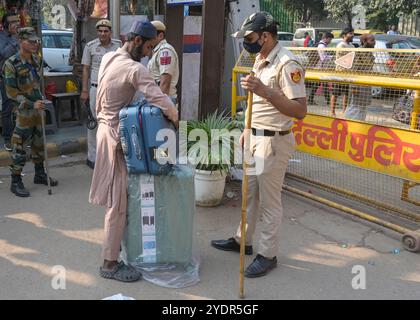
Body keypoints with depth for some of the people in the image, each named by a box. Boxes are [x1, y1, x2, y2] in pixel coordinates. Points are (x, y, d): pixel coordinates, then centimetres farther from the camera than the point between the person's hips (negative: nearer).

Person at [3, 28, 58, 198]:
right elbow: (11, 92, -16)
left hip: (38, 109, 7)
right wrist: (31, 105, -21)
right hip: (24, 112, -7)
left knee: (39, 143, 17)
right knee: (19, 148, -2)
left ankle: (40, 174, 32)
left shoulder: (35, 60, 7)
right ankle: (16, 182, 8)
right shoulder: (11, 64, -14)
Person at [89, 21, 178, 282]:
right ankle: (110, 264, 3)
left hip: (107, 127, 10)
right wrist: (174, 117, -9)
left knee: (117, 196, 20)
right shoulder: (135, 69, -21)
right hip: (116, 134, -10)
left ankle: (117, 241, 34)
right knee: (118, 201, -5)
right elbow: (161, 100, -28)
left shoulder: (108, 58, 8)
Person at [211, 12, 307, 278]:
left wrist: (265, 91, -35)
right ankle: (243, 240, 37)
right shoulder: (261, 60, 10)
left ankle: (268, 255, 18)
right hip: (256, 137, 9)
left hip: (274, 141, -9)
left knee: (270, 201, 3)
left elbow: (300, 110, -27)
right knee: (250, 193, 20)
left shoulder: (287, 64, -20)